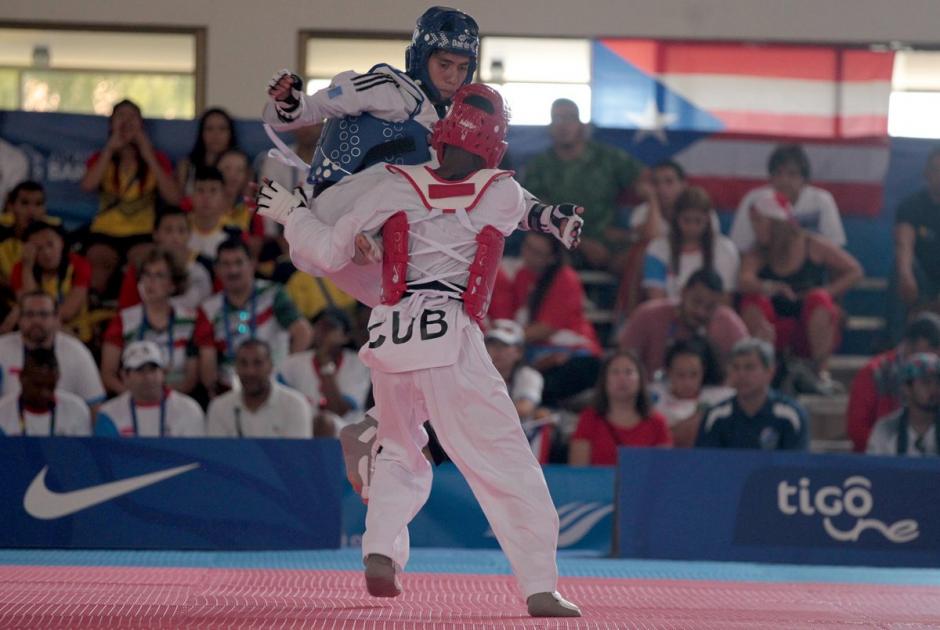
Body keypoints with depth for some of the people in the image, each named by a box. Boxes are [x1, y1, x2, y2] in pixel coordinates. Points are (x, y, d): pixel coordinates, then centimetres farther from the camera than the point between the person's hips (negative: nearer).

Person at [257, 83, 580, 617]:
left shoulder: (394, 186, 8)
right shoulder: (506, 195, 5)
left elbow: (329, 253, 8)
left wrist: (290, 212, 25)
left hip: (389, 334, 3)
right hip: (451, 338, -3)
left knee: (400, 454, 26)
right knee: (508, 466, 0)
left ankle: (381, 552, 9)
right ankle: (541, 587, -7)